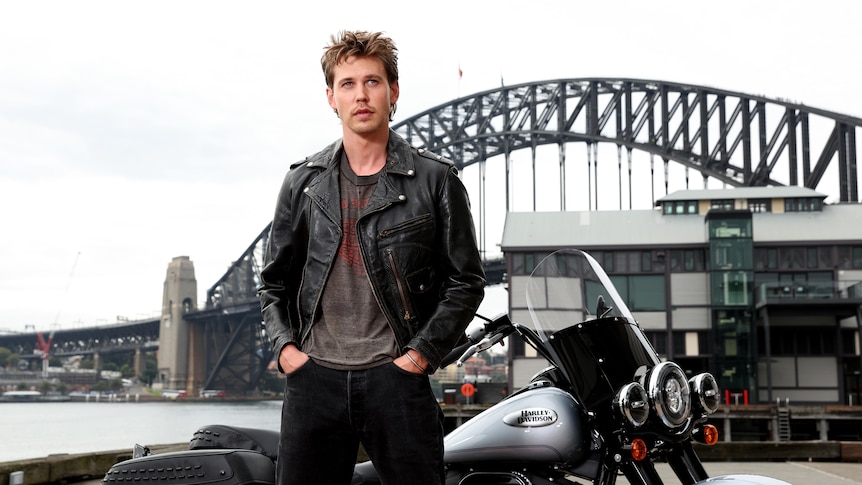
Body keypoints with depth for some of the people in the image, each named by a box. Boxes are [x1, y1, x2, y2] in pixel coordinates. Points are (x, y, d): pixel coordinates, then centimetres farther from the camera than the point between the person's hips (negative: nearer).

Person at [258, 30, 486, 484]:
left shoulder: (434, 178, 2)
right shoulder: (303, 181, 11)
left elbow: (466, 280, 3)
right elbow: (274, 280, 17)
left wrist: (420, 353, -6)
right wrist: (284, 345, 1)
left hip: (396, 378, -2)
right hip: (314, 377, 2)